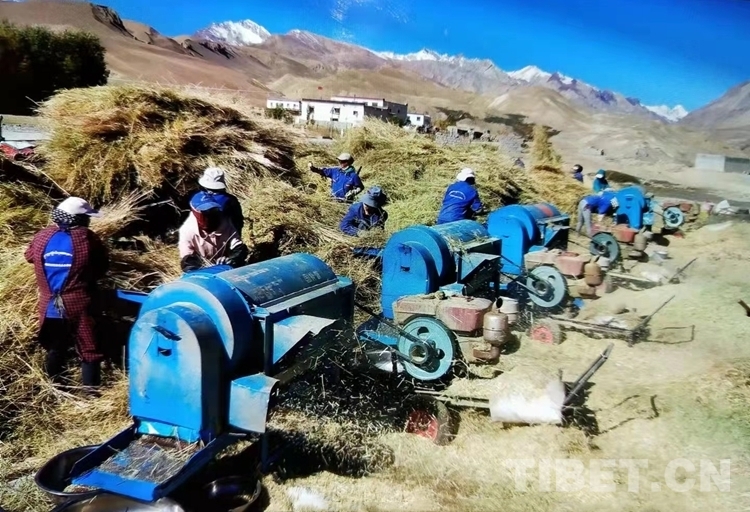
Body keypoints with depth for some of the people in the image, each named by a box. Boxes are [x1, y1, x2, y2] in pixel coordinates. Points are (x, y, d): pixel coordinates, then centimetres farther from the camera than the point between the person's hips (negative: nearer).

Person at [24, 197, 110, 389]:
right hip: (79, 305, -4)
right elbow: (102, 268, -3)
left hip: (50, 306, 4)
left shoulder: (42, 237, 0)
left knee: (55, 348, 20)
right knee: (89, 350, 6)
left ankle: (55, 386, 32)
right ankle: (90, 391, 8)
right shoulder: (87, 238, -11)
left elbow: (30, 256, 19)